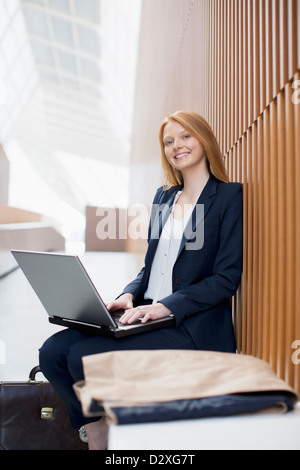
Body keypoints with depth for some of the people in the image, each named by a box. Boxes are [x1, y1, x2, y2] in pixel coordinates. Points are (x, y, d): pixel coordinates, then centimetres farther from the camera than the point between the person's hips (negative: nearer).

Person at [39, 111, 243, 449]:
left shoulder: (229, 196, -3)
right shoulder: (163, 196, 17)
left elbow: (227, 278, -10)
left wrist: (167, 305, -20)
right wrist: (129, 295, -1)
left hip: (193, 326, -6)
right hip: (149, 316, 7)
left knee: (85, 357, -22)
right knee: (52, 352, -11)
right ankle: (96, 428, 6)